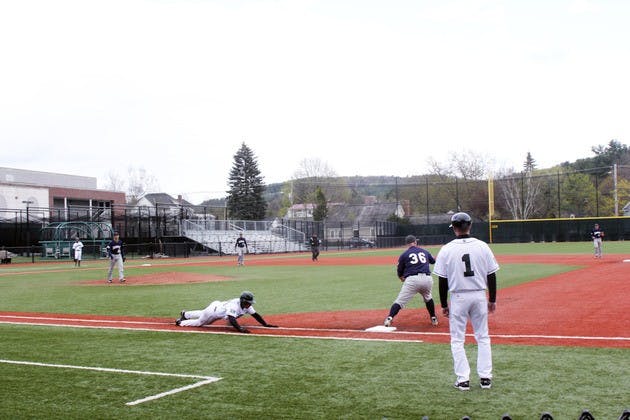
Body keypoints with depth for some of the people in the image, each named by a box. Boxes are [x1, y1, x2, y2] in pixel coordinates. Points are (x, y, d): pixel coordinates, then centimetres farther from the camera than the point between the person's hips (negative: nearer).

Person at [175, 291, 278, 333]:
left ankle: (185, 314, 57)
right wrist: (240, 329, -66)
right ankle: (180, 322, 36)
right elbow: (231, 319, -54)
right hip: (213, 309, -8)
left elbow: (255, 315, -14)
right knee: (198, 323, 13)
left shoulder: (246, 305, -18)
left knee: (201, 315, 33)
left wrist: (266, 325, -21)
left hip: (219, 306, 8)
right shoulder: (234, 305, -42)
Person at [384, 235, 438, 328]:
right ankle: (433, 319, 32)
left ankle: (389, 318, -17)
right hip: (427, 278, 3)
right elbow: (433, 261, 39)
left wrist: (401, 277, 34)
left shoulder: (404, 254, 9)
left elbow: (399, 271, 13)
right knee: (428, 298, 30)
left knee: (400, 301, -3)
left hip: (412, 279, -3)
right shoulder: (424, 251, 19)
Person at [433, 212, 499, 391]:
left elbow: (443, 281, -5)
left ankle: (463, 379, 6)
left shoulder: (446, 250, -8)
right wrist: (492, 299, 11)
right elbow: (491, 275, 2)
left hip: (458, 297, -2)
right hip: (479, 296, 2)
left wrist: (444, 304, 4)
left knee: (457, 340, 7)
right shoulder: (482, 247, -2)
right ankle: (485, 377, 14)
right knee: (483, 337, 13)